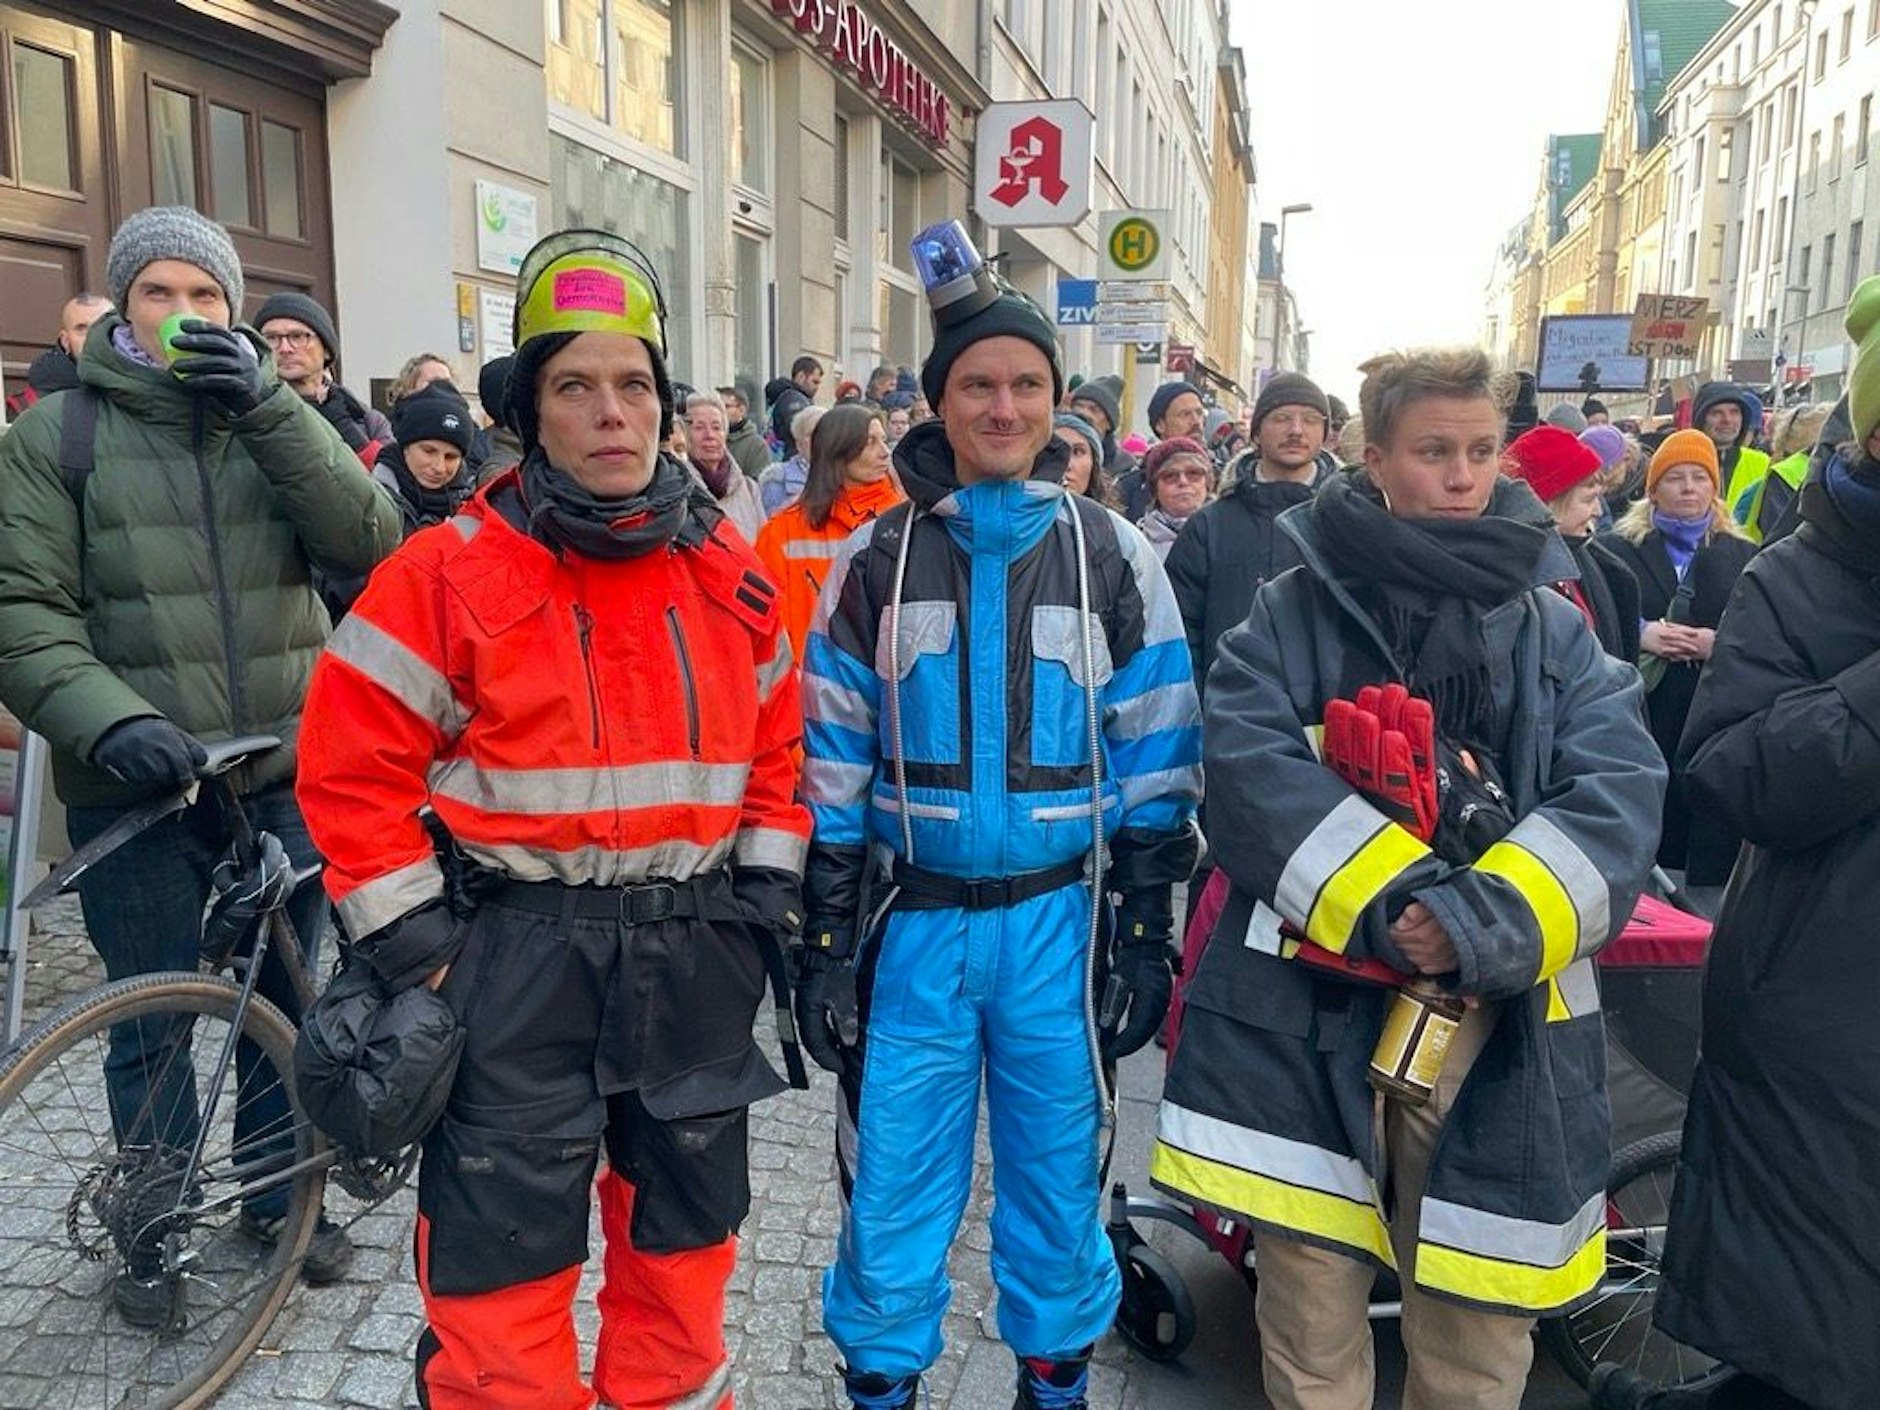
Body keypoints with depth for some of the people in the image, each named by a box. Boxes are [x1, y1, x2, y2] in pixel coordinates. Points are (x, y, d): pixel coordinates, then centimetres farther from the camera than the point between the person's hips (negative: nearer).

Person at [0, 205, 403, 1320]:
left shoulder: (275, 417, 6)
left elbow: (369, 543, -10)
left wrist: (270, 407, -19)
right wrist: (111, 722, -24)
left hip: (290, 777, 2)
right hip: (137, 789, -2)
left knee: (283, 1005, 16)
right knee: (153, 1029, 10)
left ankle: (278, 1197, 38)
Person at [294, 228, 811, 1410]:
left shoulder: (729, 572, 2)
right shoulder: (449, 572, -9)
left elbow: (776, 738, 10)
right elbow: (354, 766, -8)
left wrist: (763, 898, 6)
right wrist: (414, 947, -9)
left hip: (696, 953, 4)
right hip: (521, 955, -3)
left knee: (685, 1241, 19)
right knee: (504, 1267, 8)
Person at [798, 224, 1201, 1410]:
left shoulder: (1113, 558, 0)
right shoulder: (878, 562, 1)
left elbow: (1154, 759, 1)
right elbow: (833, 764, 1)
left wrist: (1148, 932, -1)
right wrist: (824, 939, -1)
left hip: (1060, 919, 0)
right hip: (915, 920, 0)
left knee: (1059, 1179, 14)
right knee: (893, 1190, 8)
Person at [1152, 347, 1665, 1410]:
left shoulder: (1554, 626, 10)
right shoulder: (1297, 607, 5)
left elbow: (1618, 796, -3)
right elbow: (1249, 765, -9)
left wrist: (1484, 920, -18)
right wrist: (1382, 897, -21)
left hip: (1498, 1011, 2)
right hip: (1308, 999, -1)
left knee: (1479, 1314, 12)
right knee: (1311, 1305, 8)